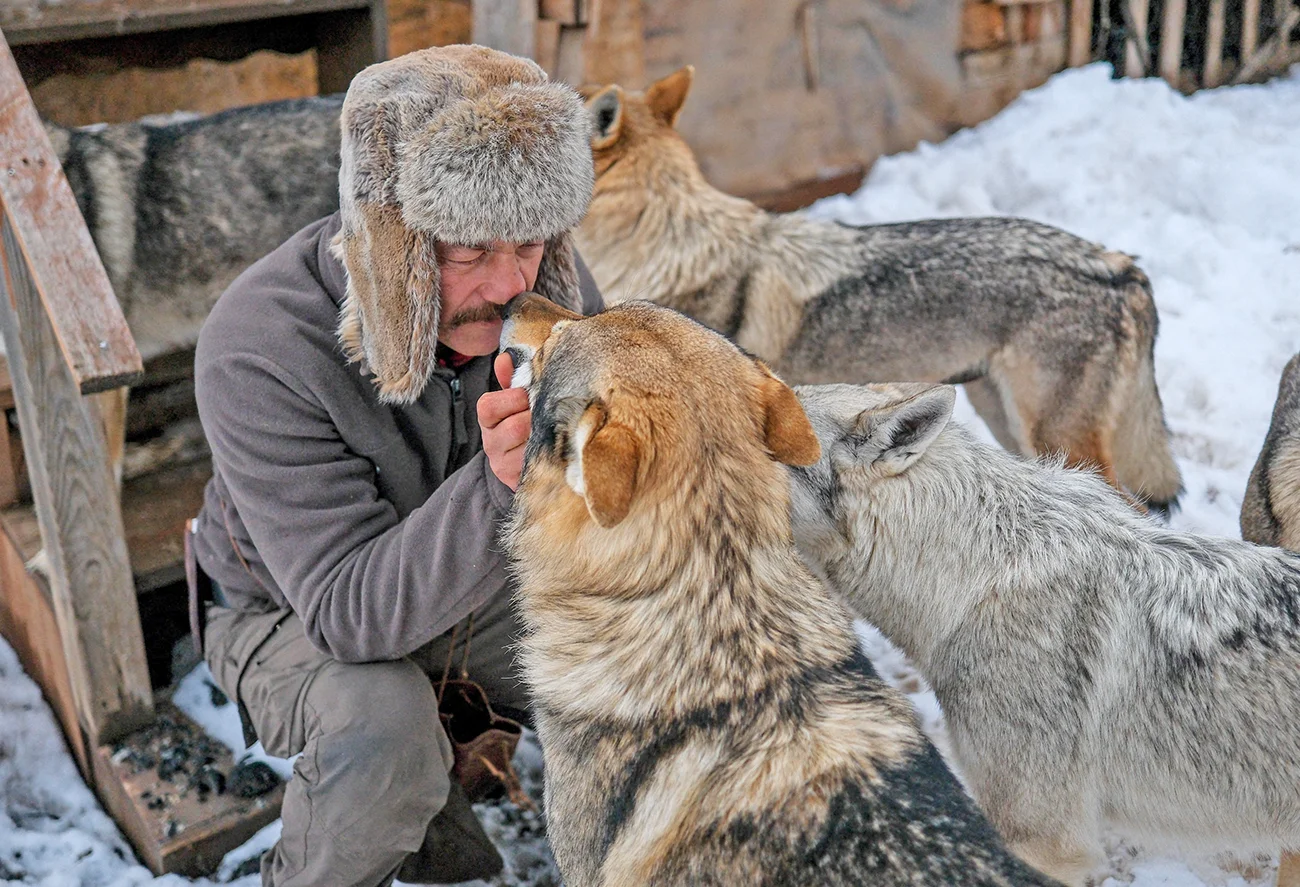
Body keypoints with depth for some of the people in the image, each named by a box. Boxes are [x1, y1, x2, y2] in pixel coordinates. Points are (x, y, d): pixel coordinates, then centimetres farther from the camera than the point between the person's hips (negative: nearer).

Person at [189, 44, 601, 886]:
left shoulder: (543, 279, -20)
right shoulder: (258, 352, -34)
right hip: (302, 611, -4)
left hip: (486, 576, 5)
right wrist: (498, 486, -52)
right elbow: (352, 614, -37)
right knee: (382, 732, -36)